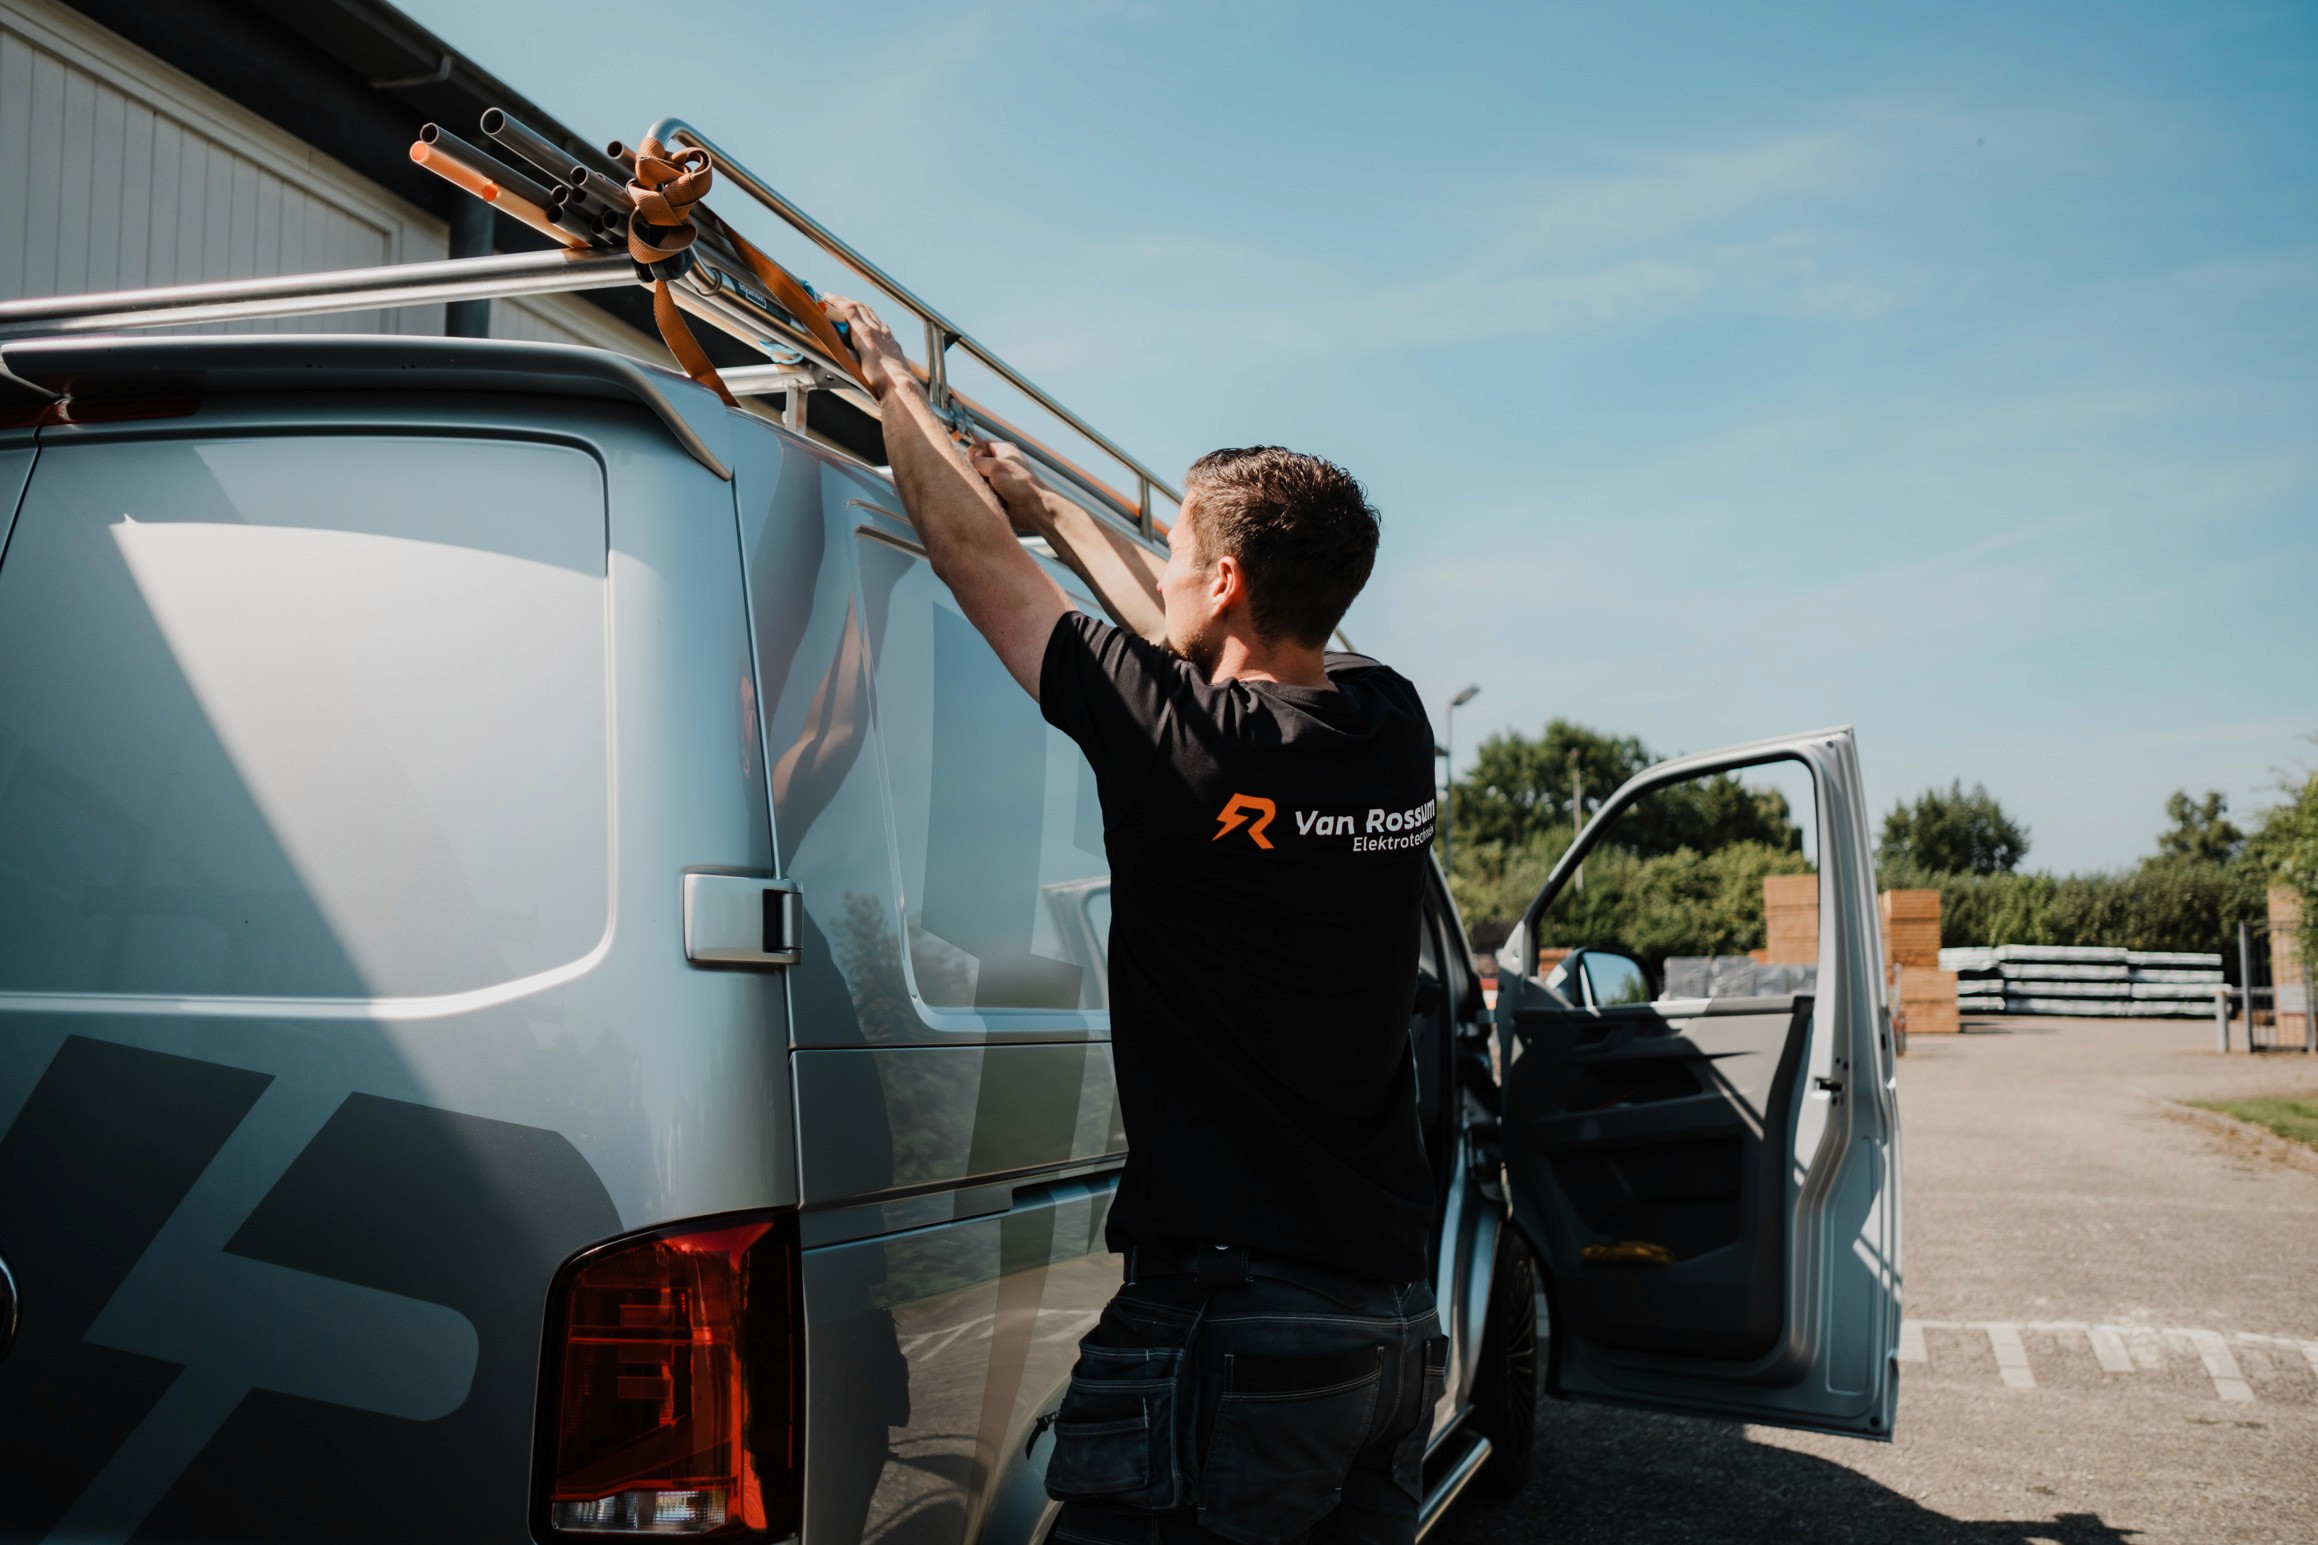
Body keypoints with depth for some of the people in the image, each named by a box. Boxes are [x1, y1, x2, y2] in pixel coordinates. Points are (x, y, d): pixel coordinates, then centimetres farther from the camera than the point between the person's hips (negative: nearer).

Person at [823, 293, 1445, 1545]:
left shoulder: (1194, 746, -17)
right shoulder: (1389, 729, 3)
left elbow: (967, 550, -6)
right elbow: (1185, 639, 22)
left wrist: (894, 383, 11)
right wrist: (1049, 507, 32)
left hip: (1233, 1318, -8)